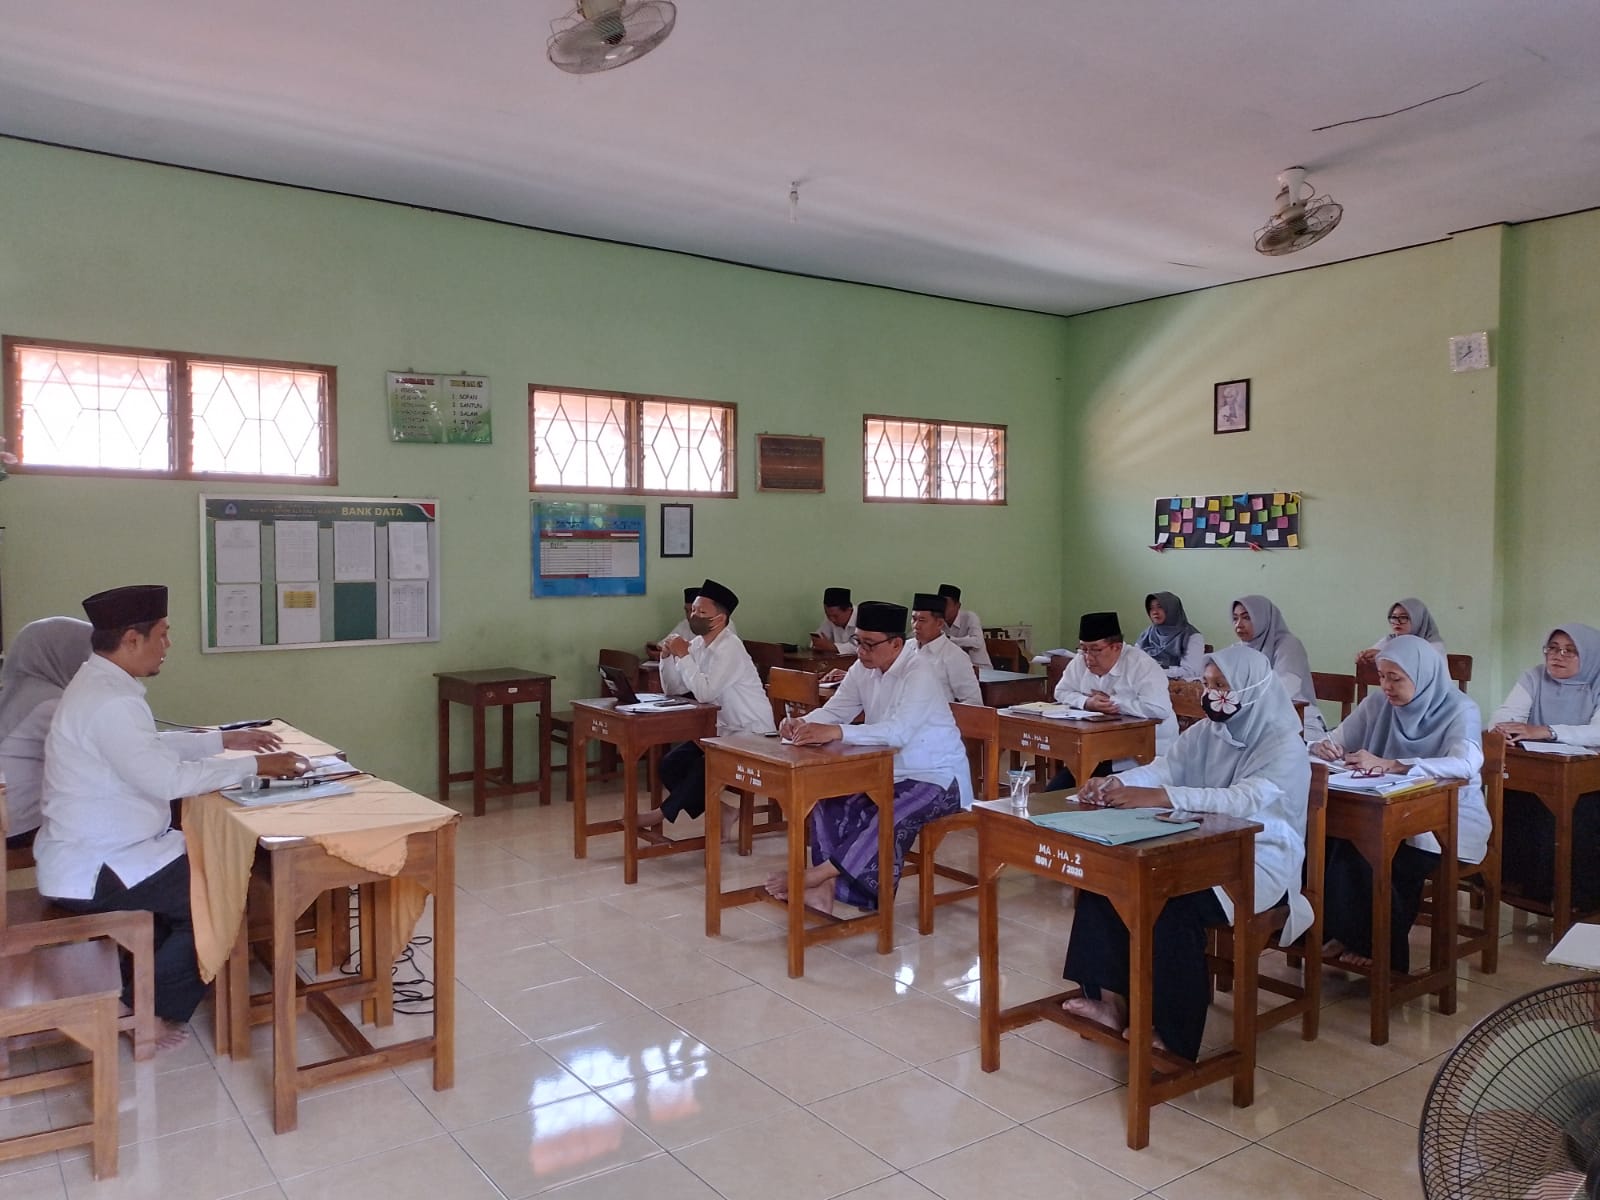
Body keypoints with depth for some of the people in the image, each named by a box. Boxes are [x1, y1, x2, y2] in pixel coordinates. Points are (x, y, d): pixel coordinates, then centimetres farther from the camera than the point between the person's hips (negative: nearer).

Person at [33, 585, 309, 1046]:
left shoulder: (99, 685, 7)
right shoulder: (110, 702, -27)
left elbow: (153, 749, 19)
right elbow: (167, 779, -30)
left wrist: (226, 740, 13)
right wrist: (255, 765, -22)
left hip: (88, 852, 10)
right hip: (92, 871, -10)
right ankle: (149, 1011, 7)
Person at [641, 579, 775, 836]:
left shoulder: (729, 647, -21)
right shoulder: (698, 644, 4)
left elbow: (705, 693, -30)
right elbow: (672, 690, 6)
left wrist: (683, 656, -23)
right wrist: (668, 656, -9)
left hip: (751, 735, -9)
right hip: (721, 730, 9)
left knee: (704, 768, -24)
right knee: (670, 765, -6)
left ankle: (664, 813, -3)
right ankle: (720, 813, 1)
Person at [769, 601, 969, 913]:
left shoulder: (918, 674, -23)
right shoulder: (863, 669, 0)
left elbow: (898, 731, -37)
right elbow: (833, 712, 0)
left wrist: (836, 733, -48)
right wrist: (802, 723, -24)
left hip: (938, 777, -7)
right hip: (888, 773, 8)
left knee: (892, 816, -34)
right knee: (829, 799, -14)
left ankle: (817, 875, -28)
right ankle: (825, 889, -22)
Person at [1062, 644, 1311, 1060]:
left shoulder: (1285, 746, -14)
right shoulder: (1204, 732, 7)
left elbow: (1244, 800, -31)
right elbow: (1162, 767, -5)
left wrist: (1158, 797, -42)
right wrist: (1116, 783, -28)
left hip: (1260, 863, -7)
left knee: (1174, 904, -32)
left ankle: (1170, 1031, -19)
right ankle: (1112, 1000, -10)